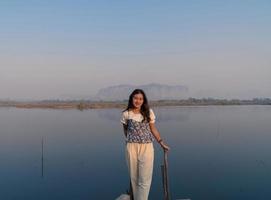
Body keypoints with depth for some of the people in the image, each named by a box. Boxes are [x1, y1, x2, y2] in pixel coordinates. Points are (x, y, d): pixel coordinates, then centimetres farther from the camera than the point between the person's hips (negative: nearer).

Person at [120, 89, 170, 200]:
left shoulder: (149, 112, 1)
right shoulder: (126, 114, -1)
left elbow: (153, 129, 9)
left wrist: (162, 143, 7)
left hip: (147, 147, 0)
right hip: (132, 147, 0)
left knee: (145, 179, -3)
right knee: (134, 177, 8)